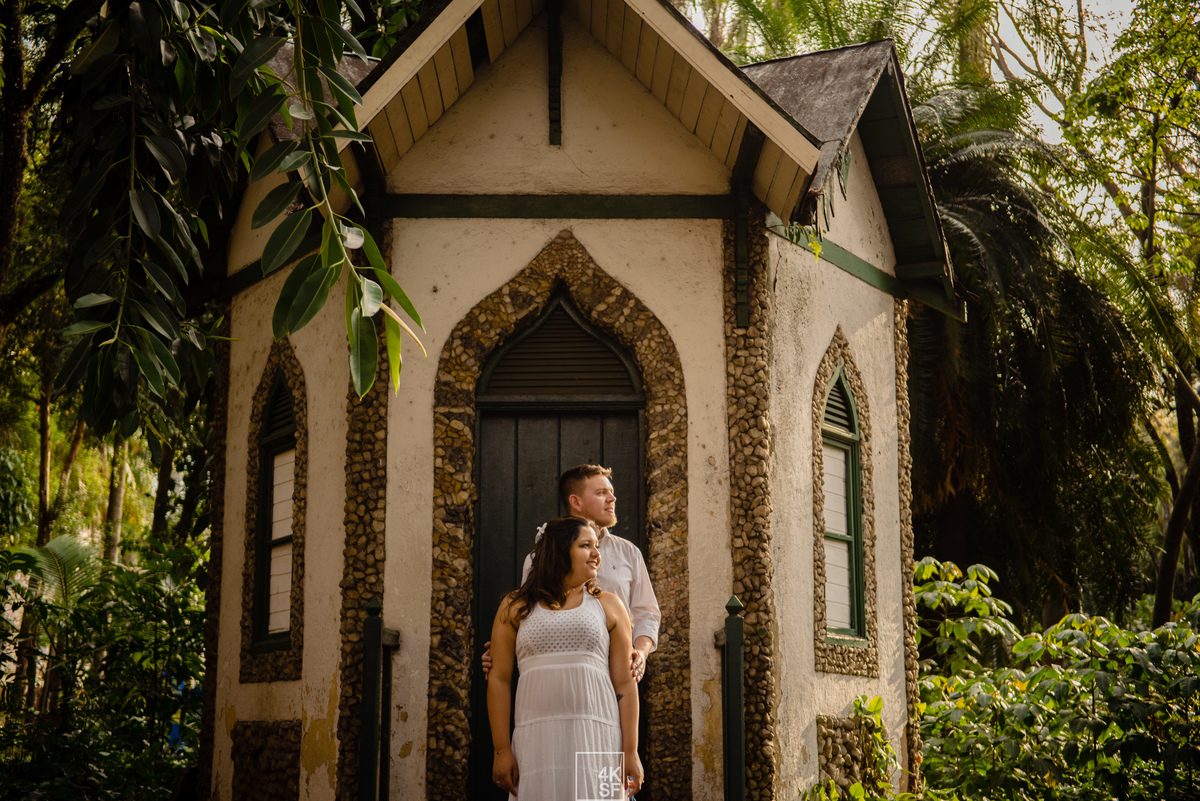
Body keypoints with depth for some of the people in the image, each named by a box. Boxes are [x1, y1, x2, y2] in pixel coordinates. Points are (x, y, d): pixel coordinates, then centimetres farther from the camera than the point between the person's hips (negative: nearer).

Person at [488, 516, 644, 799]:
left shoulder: (608, 605, 12)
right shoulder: (516, 607, 11)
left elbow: (625, 683, 6)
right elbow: (499, 679, 6)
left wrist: (630, 751, -1)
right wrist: (501, 749, -2)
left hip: (596, 738, 0)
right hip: (536, 741, 0)